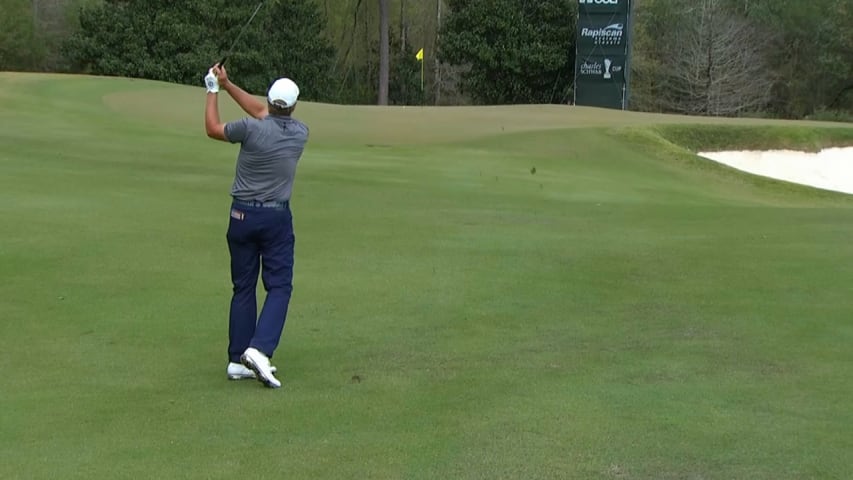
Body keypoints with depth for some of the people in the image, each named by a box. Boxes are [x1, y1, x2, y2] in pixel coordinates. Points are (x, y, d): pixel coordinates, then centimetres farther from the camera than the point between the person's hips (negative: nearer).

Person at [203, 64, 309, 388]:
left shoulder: (252, 129, -13)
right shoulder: (301, 133, -1)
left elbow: (213, 129, 5)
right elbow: (262, 113, 12)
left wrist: (214, 89, 15)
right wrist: (227, 86, 12)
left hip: (242, 215, 0)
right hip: (277, 218, 0)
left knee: (243, 288, 9)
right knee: (279, 287, 2)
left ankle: (238, 360, 9)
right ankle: (259, 349, -19)